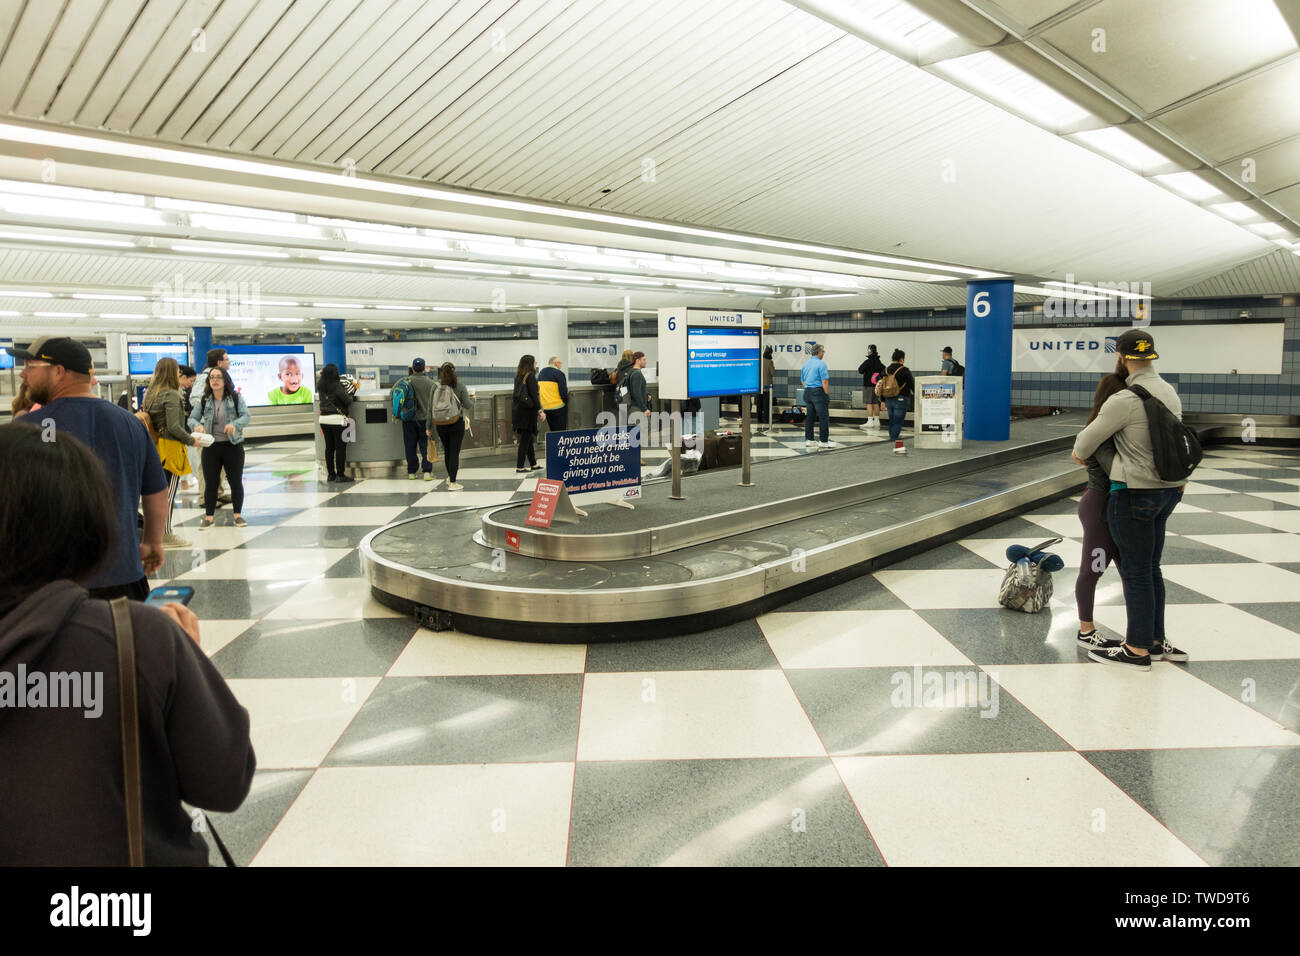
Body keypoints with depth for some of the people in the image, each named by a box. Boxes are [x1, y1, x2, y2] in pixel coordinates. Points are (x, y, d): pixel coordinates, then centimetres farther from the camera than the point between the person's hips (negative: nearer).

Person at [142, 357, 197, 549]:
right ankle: (166, 533, 3)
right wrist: (191, 441, -8)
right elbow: (174, 427, -20)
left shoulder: (150, 394, 11)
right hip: (171, 448, -8)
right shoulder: (171, 395, -14)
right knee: (170, 492, -2)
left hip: (157, 446, 8)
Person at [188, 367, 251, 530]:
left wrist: (235, 424, -30)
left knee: (236, 482, 6)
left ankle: (238, 514, 19)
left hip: (233, 445, -1)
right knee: (210, 483, 6)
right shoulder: (204, 400, 3)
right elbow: (192, 418, 5)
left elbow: (246, 416, -10)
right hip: (211, 447, 2)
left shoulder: (236, 398, -3)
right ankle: (209, 516, 15)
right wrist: (197, 425, -18)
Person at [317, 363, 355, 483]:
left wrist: (322, 373, 35)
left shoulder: (320, 386, 4)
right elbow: (348, 401, -12)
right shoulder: (337, 386, -15)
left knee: (329, 447, 11)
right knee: (340, 447, -1)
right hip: (337, 419, -7)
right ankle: (340, 475, -1)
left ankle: (331, 474, 15)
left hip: (324, 419, 7)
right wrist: (350, 394, 5)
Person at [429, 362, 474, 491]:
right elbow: (468, 405, -6)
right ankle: (452, 483, 0)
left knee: (447, 451, 18)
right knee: (454, 452, 1)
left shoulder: (435, 387, 0)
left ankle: (450, 478, 34)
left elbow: (430, 408, 1)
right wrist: (472, 399, 17)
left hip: (440, 425, 3)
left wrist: (429, 427, 8)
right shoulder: (459, 386, -8)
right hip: (456, 423, -3)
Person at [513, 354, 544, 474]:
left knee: (527, 438, 15)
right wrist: (540, 410, -13)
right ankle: (519, 467, -3)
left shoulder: (519, 376, 11)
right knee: (525, 439, -4)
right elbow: (534, 395, -16)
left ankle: (533, 464, 25)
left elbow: (517, 394, 12)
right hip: (528, 410, -8)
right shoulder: (530, 376, -12)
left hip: (518, 409, 8)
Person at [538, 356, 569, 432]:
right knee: (560, 431, -2)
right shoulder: (559, 373, -10)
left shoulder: (541, 373, 12)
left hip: (545, 407, 7)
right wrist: (566, 402, 0)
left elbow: (537, 389, 15)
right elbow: (563, 391, -15)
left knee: (553, 431, 14)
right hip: (558, 406, -7)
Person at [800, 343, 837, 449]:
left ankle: (808, 440, 11)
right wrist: (827, 395, -9)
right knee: (823, 417, -4)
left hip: (807, 392, 8)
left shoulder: (805, 364, 12)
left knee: (809, 417, 11)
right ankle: (824, 441, -5)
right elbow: (824, 382, -15)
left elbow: (803, 381, 18)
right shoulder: (821, 364, -11)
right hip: (818, 391, -8)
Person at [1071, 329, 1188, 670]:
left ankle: (1138, 650, 9)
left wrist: (1080, 453, 14)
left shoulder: (1126, 399, -19)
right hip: (1167, 489, 8)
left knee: (1135, 571, 0)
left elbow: (1089, 438, -8)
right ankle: (1155, 641, 25)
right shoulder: (1170, 393, 8)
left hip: (1134, 493, -8)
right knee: (1150, 568, 16)